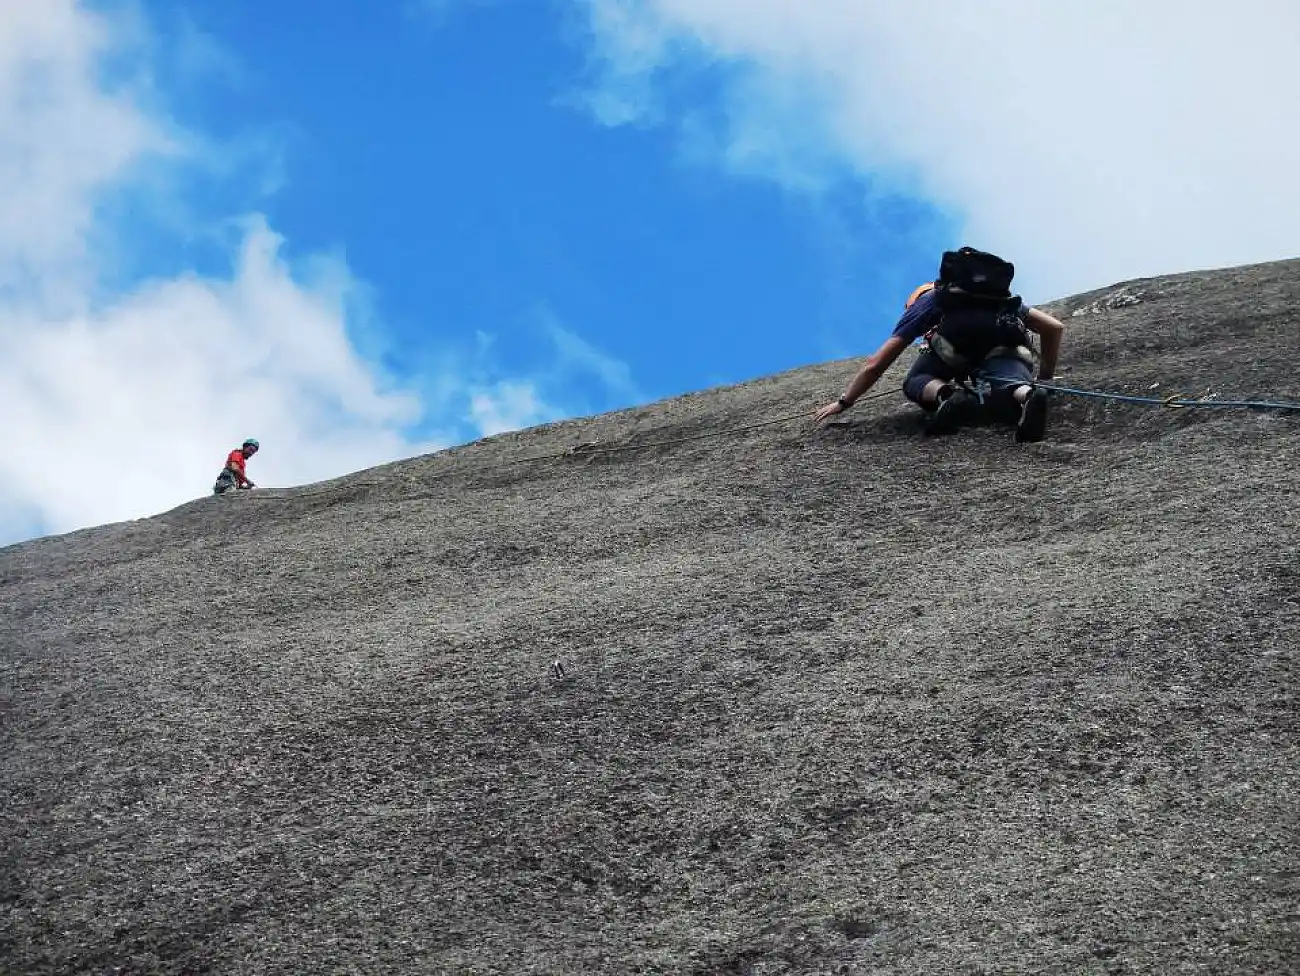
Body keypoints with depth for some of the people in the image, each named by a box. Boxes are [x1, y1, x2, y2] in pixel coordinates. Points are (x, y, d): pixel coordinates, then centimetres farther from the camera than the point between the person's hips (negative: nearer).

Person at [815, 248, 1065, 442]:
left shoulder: (924, 301, 38)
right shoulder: (1005, 300, 46)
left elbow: (875, 364, 36)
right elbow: (1054, 327, 38)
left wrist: (843, 403, 46)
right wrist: (1045, 378, 45)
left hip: (960, 329, -2)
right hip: (1008, 342, 2)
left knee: (916, 383, 15)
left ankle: (948, 395, -20)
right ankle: (1029, 395, -47)